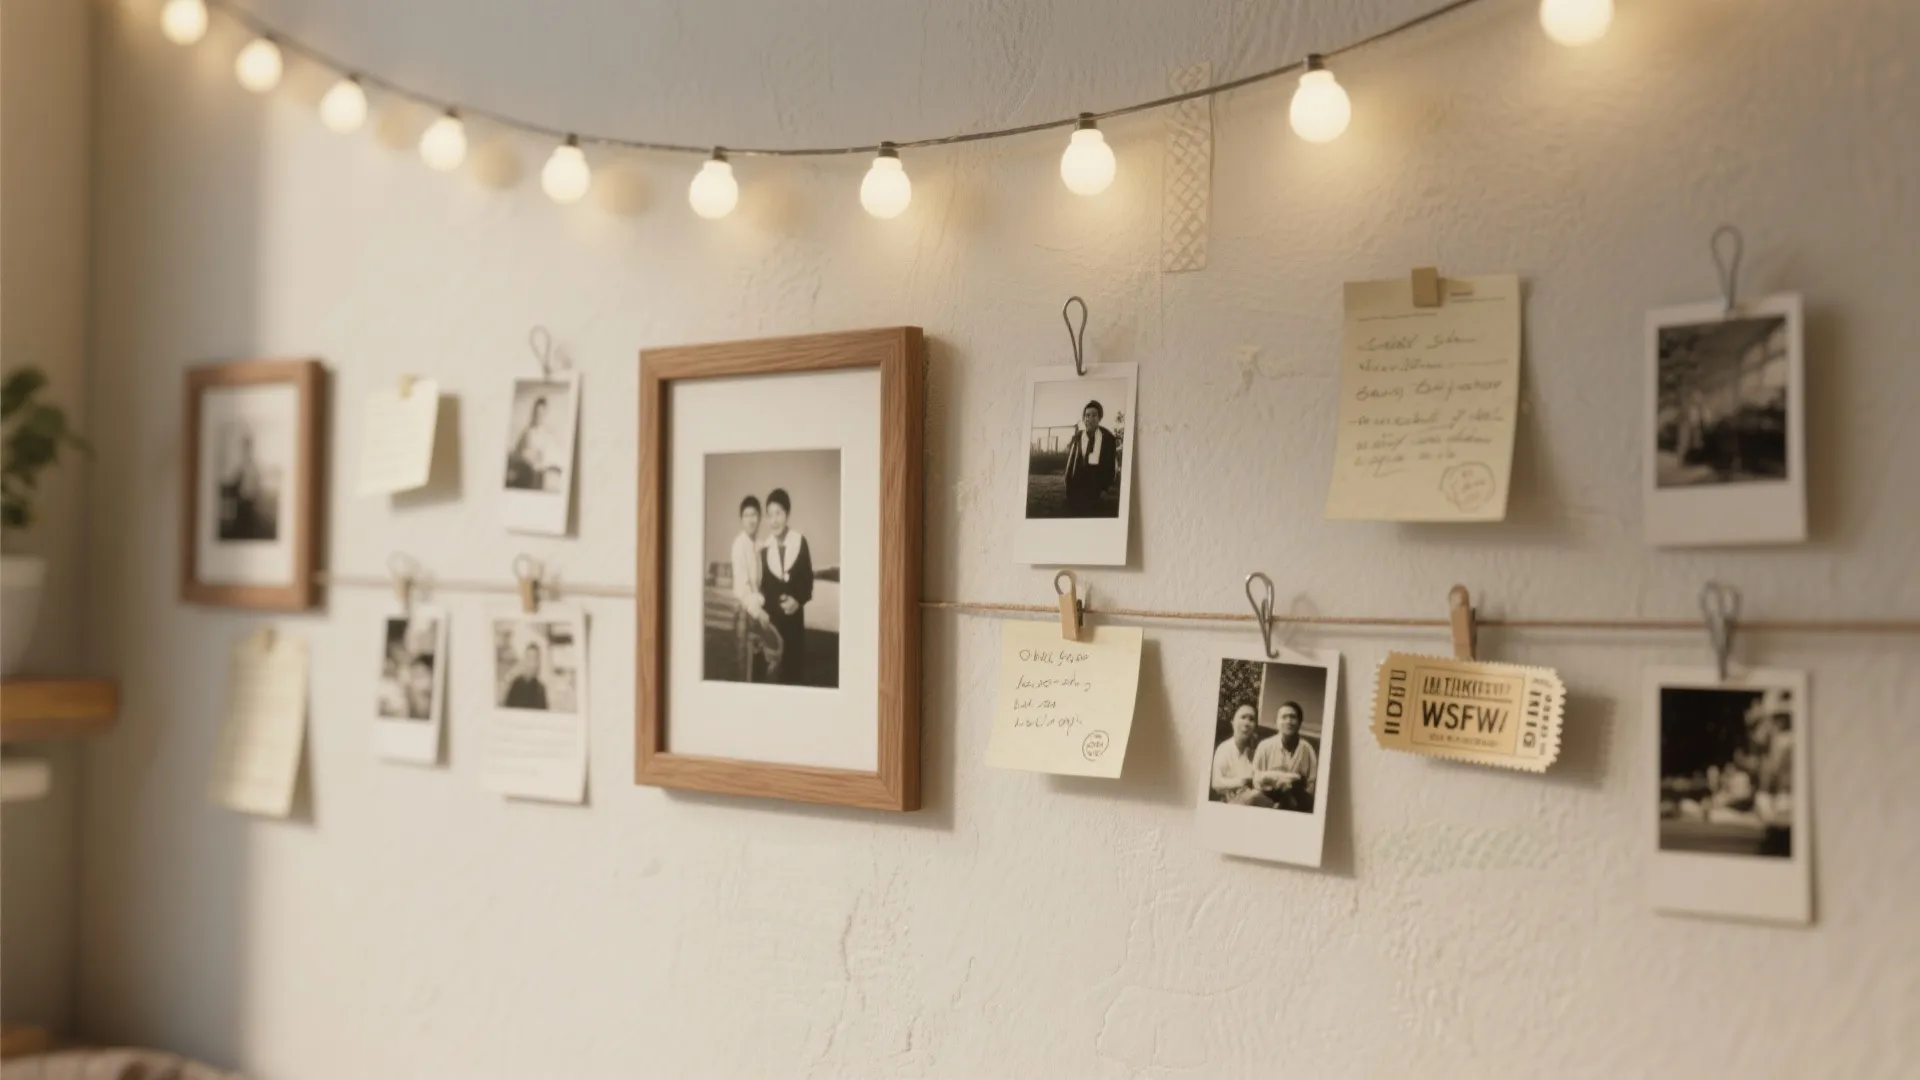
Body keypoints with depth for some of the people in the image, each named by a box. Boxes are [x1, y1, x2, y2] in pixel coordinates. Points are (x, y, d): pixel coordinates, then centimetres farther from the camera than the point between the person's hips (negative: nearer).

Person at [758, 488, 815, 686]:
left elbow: (808, 580, 0)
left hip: (794, 614, 0)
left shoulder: (800, 542, -3)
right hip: (773, 615, 0)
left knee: (795, 661, 4)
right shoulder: (765, 548, -3)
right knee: (774, 666, 1)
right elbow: (764, 585, 2)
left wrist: (798, 600, -14)